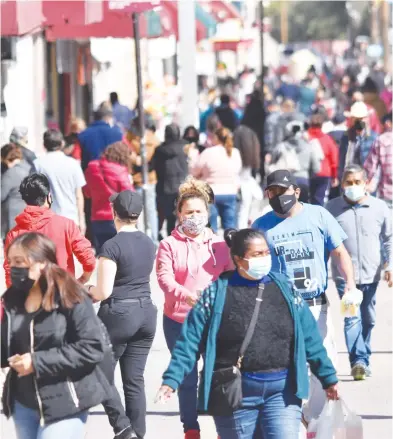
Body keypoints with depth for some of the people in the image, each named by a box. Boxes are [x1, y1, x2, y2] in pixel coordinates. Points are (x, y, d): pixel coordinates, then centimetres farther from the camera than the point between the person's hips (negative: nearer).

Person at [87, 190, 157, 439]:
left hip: (119, 315, -6)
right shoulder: (149, 244, 6)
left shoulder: (112, 247, -15)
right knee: (135, 379, 10)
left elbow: (104, 292, -17)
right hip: (146, 312, 6)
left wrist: (88, 292, 5)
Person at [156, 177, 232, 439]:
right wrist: (186, 295, -29)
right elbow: (164, 277, -12)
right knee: (187, 378, 6)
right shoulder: (170, 245, 1)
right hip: (179, 321, -1)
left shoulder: (219, 244, 9)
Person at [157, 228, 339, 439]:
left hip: (281, 391, 1)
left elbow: (309, 338, 9)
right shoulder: (217, 293, -2)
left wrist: (328, 377, 11)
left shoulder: (284, 288, 6)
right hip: (235, 393, -1)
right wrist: (171, 380, -14)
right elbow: (190, 342, -5)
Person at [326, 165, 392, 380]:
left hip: (371, 274, 2)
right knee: (352, 318, -15)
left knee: (368, 320, 10)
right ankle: (358, 361, -21)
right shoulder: (332, 208, -2)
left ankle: (363, 360, 23)